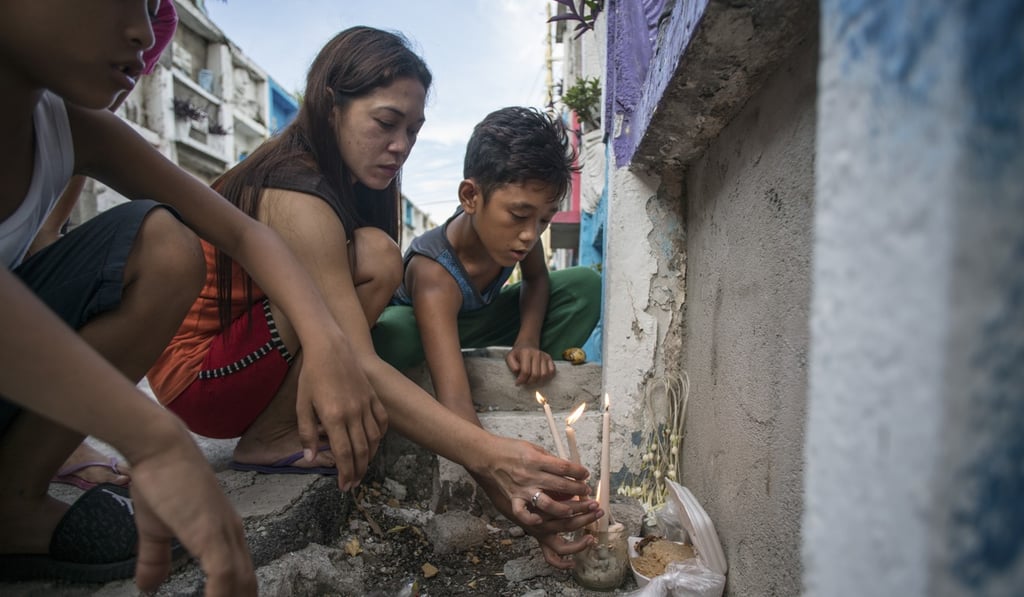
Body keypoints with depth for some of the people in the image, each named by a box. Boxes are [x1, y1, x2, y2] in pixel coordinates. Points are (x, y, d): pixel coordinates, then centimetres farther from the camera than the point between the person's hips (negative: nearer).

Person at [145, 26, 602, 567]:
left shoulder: (352, 182, 0)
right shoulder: (296, 198, -26)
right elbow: (358, 369, -33)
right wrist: (488, 456, -40)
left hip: (247, 351, 8)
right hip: (197, 377, -8)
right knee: (375, 258, -24)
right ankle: (268, 439, -13)